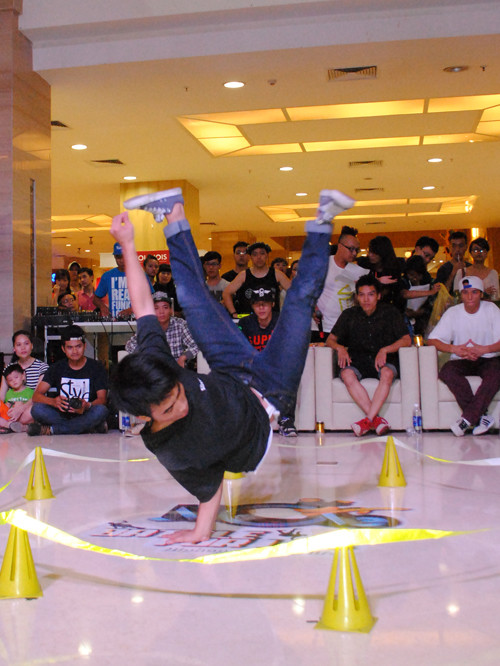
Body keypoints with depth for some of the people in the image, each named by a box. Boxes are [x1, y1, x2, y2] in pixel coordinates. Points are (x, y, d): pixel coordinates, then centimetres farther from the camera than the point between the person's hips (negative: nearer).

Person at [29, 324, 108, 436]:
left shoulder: (96, 367, 4)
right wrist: (54, 401, -24)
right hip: (62, 416, 2)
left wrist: (87, 406, -30)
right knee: (37, 409, -26)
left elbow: (102, 399, -6)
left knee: (101, 410, -34)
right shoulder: (57, 368, 10)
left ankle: (51, 430, -29)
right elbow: (36, 396, -1)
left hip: (85, 416, -2)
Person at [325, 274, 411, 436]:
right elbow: (330, 339, 8)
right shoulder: (349, 315, 7)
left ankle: (368, 420, -41)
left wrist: (385, 350, -19)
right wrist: (340, 348, -15)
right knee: (347, 374, -33)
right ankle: (377, 419, -39)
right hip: (357, 361, 1)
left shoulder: (390, 312, 3)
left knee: (387, 373, -36)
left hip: (384, 360, -1)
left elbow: (406, 340, -2)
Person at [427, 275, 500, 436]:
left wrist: (484, 349, -23)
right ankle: (481, 416, -31)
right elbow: (432, 340, -5)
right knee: (447, 371, -32)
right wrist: (454, 349, -21)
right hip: (462, 361, 1)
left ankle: (467, 418, -33)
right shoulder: (453, 313, 1)